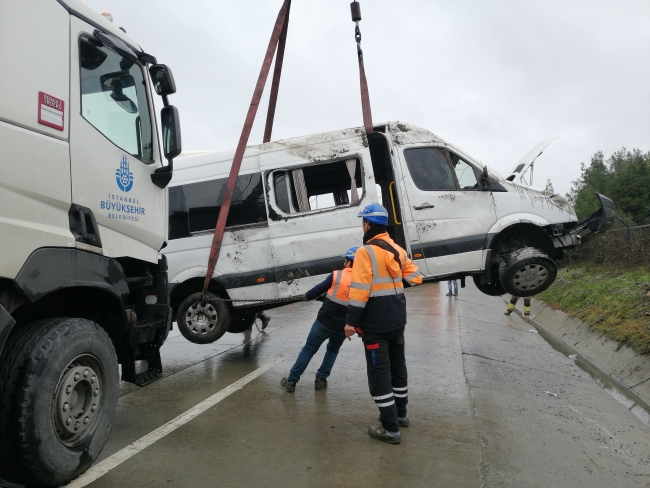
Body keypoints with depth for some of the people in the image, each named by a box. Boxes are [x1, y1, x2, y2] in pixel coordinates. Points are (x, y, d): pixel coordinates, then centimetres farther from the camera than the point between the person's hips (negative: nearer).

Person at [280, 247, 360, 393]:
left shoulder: (336, 276, -6)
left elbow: (319, 289, 6)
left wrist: (307, 296, 24)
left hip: (324, 322, -2)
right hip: (342, 327, 2)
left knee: (308, 350, 13)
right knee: (333, 350, 29)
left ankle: (291, 381, 15)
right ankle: (321, 380, 21)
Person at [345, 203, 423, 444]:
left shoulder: (365, 252, -17)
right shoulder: (396, 249, 7)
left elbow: (360, 289, -22)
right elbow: (415, 278, 13)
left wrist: (351, 321, -17)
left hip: (376, 323, -8)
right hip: (397, 319, 8)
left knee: (379, 372, -1)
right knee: (397, 365, 20)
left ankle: (391, 428, 4)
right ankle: (400, 414, 34)